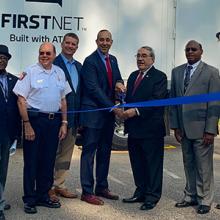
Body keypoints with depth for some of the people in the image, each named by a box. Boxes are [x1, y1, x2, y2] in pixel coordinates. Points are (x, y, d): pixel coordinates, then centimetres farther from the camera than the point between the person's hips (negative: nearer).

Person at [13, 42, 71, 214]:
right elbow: (21, 100, -8)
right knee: (31, 161, 1)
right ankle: (29, 200, 12)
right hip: (34, 119, -5)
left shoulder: (59, 73, 10)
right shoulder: (30, 72, -5)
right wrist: (27, 124, -14)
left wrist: (64, 123, 9)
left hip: (54, 121, 5)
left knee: (48, 161, 11)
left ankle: (43, 196, 24)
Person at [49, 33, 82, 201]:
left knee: (66, 153, 13)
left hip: (73, 117, 7)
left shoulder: (79, 66, 14)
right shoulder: (54, 64, -8)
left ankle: (59, 185, 23)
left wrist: (80, 116, 10)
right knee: (53, 152, 1)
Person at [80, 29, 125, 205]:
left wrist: (119, 83, -8)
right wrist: (113, 108, -19)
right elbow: (93, 88, -17)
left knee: (105, 152, 13)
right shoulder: (90, 61, -10)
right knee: (89, 152, -2)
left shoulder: (113, 60, 14)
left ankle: (102, 187, 24)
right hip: (93, 114, -8)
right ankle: (87, 192, 3)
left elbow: (117, 77, 18)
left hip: (108, 113, 8)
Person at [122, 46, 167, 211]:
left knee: (153, 163, 1)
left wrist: (136, 111, -23)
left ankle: (152, 197, 10)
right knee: (137, 163, 15)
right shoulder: (133, 76, 16)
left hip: (151, 129, -7)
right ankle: (141, 193, 27)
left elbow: (156, 100, -19)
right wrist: (127, 113, 2)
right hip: (134, 129, 8)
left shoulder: (159, 77, -8)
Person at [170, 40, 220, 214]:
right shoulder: (176, 72, 11)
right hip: (183, 128, 4)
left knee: (204, 166, 1)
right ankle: (190, 196, 23)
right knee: (188, 164, 12)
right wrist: (175, 126, 5)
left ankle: (204, 200, 13)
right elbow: (173, 100, 11)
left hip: (201, 129, -4)